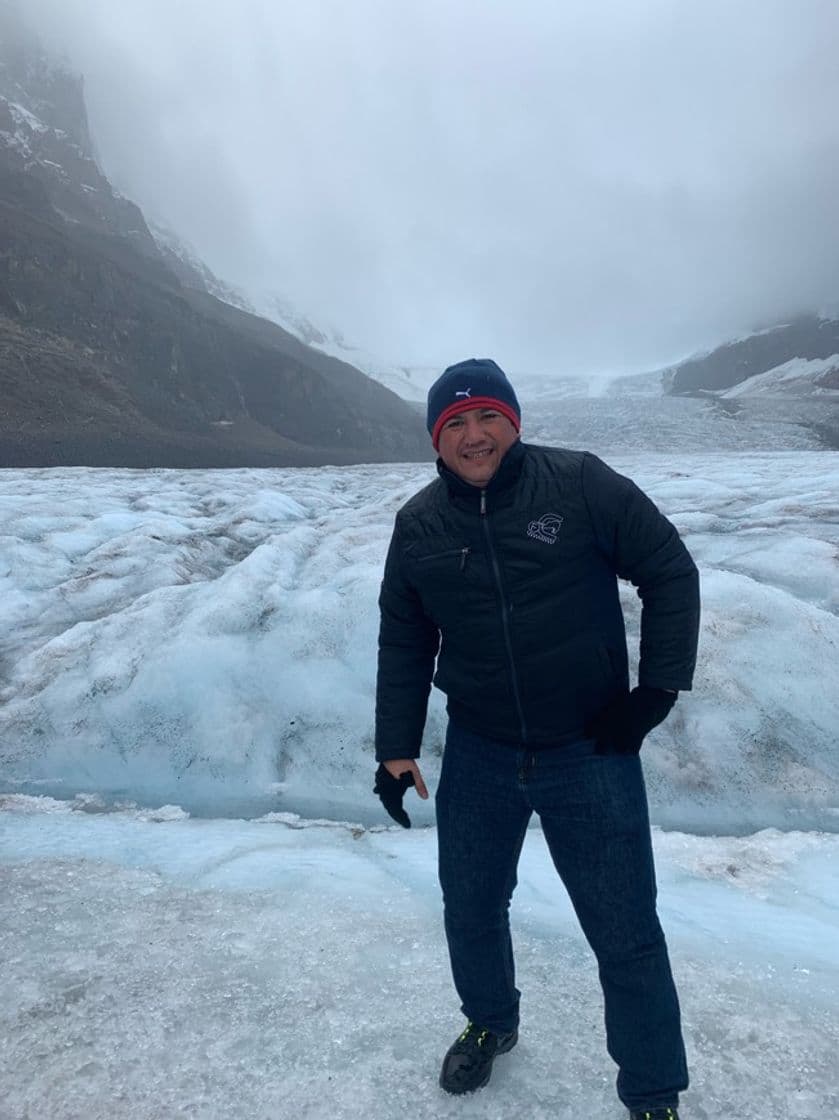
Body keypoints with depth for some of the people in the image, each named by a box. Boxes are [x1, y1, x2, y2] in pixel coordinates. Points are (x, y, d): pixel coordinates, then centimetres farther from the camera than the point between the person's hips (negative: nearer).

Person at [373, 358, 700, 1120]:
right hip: (477, 757, 4)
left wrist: (658, 688, -10)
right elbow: (403, 642, 6)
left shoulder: (582, 484, -12)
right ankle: (491, 1023, 52)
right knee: (470, 910, 20)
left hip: (592, 752, -3)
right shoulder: (418, 525, -2)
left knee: (626, 934, 9)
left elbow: (670, 572, -5)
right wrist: (396, 747, 4)